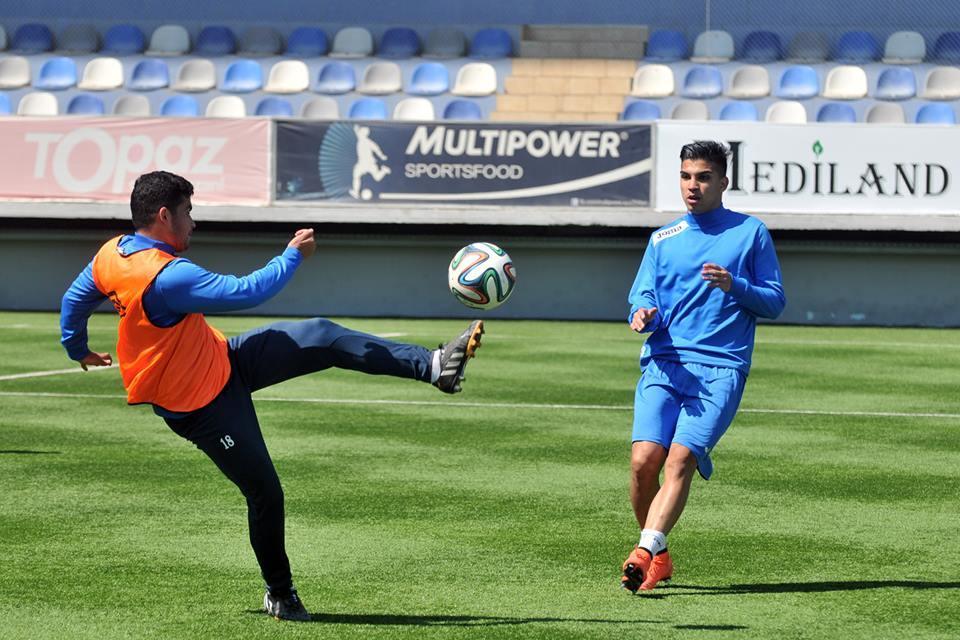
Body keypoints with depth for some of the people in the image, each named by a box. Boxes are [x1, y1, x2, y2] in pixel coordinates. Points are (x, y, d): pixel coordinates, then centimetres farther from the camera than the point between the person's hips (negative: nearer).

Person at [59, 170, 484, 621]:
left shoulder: (110, 254, -4)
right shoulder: (167, 277, -33)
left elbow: (74, 300, 13)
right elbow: (248, 292, -31)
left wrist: (78, 349, 32)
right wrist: (294, 257, -16)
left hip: (222, 360, 9)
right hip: (203, 406, -9)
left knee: (323, 338, 0)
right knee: (265, 493, -1)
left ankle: (434, 366, -1)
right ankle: (280, 594, 19)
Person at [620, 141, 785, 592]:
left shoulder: (750, 233, 10)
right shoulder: (663, 239, 19)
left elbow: (774, 302, 8)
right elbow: (644, 298, 15)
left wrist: (734, 286, -11)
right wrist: (644, 315, -10)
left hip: (720, 369, -3)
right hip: (663, 364, 3)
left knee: (680, 458, -21)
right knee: (644, 458, -15)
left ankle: (644, 554, -29)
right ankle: (659, 557, 3)